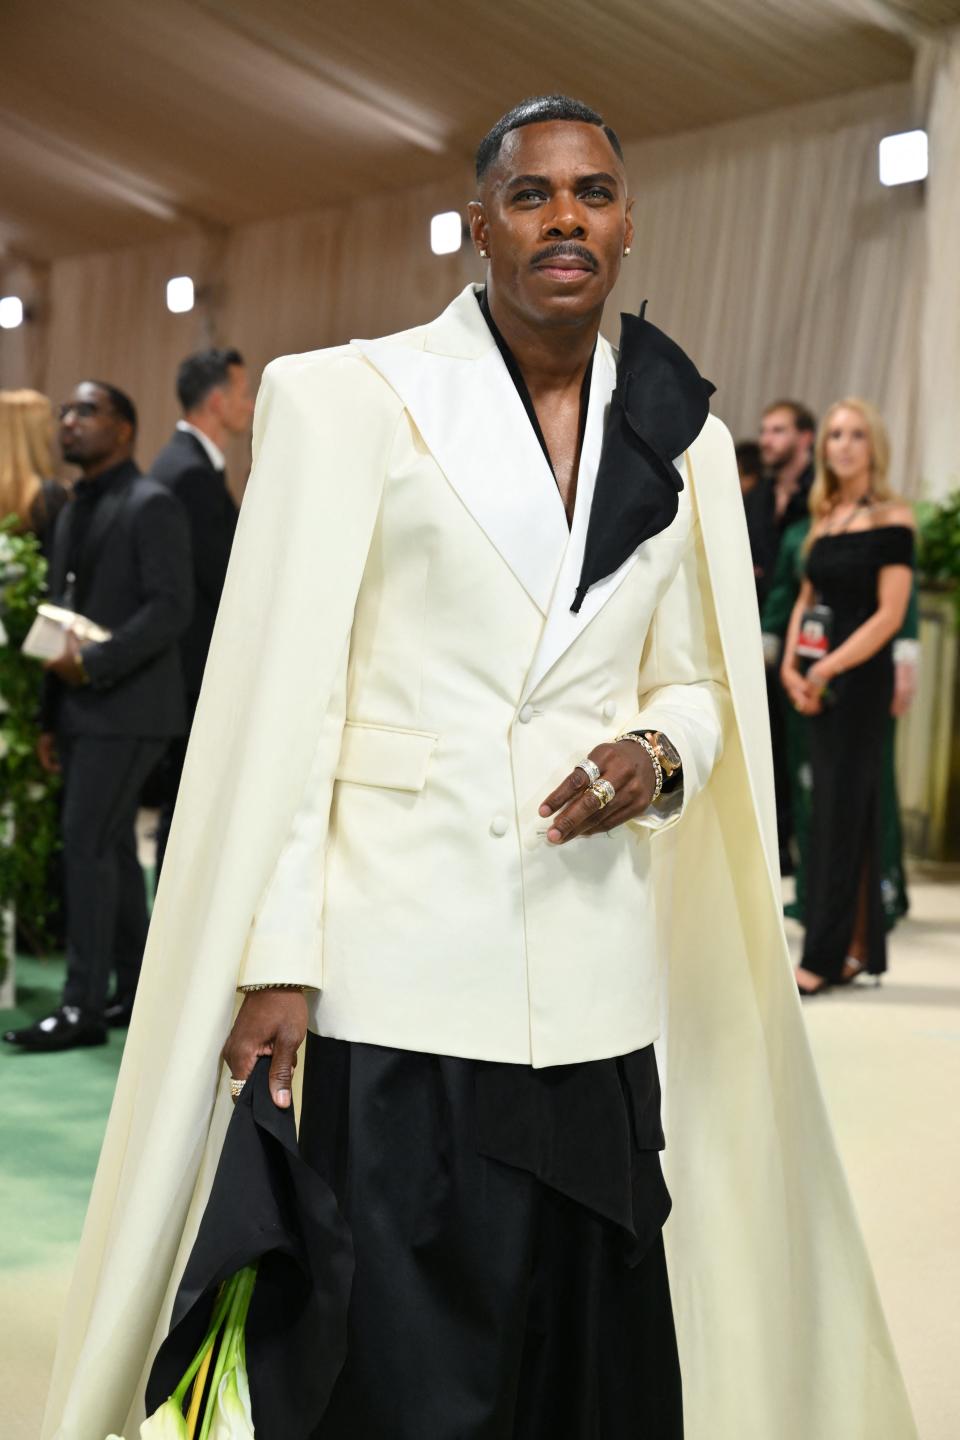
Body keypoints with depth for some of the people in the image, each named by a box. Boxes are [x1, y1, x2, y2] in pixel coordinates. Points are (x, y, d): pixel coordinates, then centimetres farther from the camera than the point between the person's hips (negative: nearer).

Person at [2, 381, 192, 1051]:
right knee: (112, 847, 10)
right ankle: (135, 990, 18)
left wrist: (93, 663, -20)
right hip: (84, 710, 8)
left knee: (87, 844, -10)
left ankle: (83, 1004, -5)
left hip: (126, 708, -8)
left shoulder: (151, 505, -8)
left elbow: (170, 608, -17)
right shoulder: (74, 512, 18)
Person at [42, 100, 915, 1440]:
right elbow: (284, 690, -4)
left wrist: (658, 755, -6)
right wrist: (277, 961, -9)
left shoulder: (681, 438, 10)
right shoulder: (349, 398, -2)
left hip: (599, 968, 4)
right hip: (397, 965, -3)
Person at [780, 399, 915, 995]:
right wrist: (790, 665, 0)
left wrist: (830, 667, -18)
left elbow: (890, 613, -13)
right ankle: (861, 949, 15)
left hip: (862, 678, -6)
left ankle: (826, 956, 0)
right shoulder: (824, 517, 13)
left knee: (841, 811, -5)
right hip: (821, 683, 6)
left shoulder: (891, 517, -7)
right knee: (849, 812, 9)